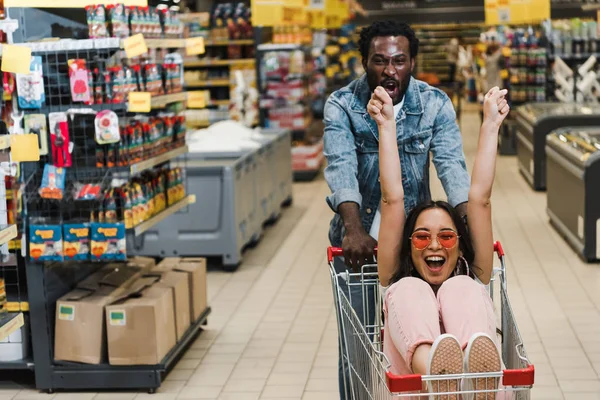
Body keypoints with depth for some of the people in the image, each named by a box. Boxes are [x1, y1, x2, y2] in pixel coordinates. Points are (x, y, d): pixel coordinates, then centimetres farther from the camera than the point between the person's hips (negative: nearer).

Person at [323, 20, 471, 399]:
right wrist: (354, 229, -43)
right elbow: (341, 166, -26)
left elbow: (452, 163, -19)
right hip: (358, 237, -1)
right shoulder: (342, 106, -11)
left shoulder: (435, 104, -7)